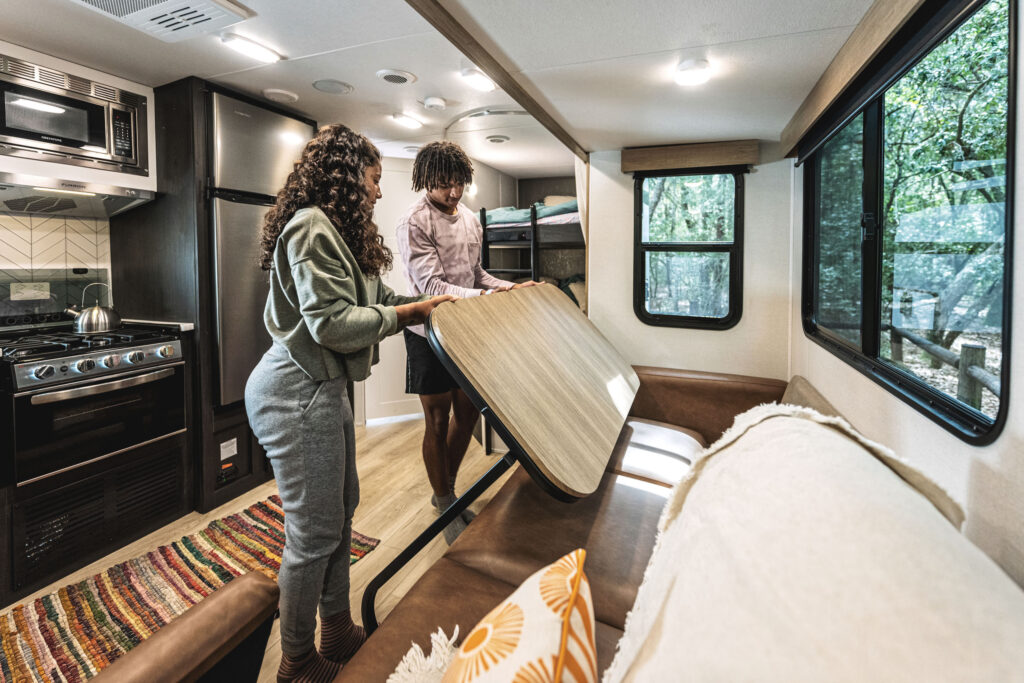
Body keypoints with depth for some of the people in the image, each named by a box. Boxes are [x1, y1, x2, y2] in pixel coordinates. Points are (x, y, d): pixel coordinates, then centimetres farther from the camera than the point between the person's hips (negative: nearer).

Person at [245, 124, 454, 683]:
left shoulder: (337, 230, 17)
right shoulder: (312, 227, -16)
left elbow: (372, 301, 15)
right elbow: (332, 322, -24)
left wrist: (423, 303, 8)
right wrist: (404, 313, -13)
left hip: (323, 387, 11)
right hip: (297, 392, -11)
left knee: (341, 510, 19)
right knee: (315, 531, 2)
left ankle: (338, 631, 38)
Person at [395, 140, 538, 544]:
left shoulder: (471, 220, 10)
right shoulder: (414, 224, -14)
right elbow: (431, 285, -22)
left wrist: (511, 288, 2)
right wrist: (485, 297, -32)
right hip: (430, 333, -7)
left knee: (467, 413, 13)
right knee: (438, 421, 3)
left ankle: (447, 490, 35)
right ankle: (445, 507, 22)